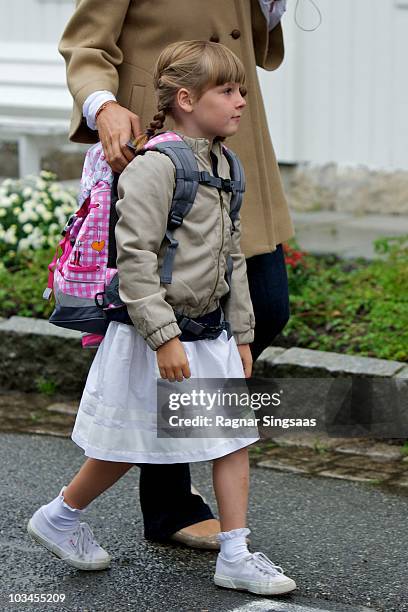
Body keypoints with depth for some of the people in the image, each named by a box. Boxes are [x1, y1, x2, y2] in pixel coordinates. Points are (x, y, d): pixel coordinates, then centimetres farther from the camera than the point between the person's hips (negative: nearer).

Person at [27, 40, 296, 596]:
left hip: (210, 334, 8)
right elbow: (134, 258, -22)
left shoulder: (223, 167, 9)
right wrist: (164, 337, -24)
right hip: (153, 332, -8)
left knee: (233, 437, 4)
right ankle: (59, 517, 29)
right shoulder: (155, 166, -19)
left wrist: (241, 335, 15)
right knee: (128, 446, 6)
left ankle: (236, 556, 11)